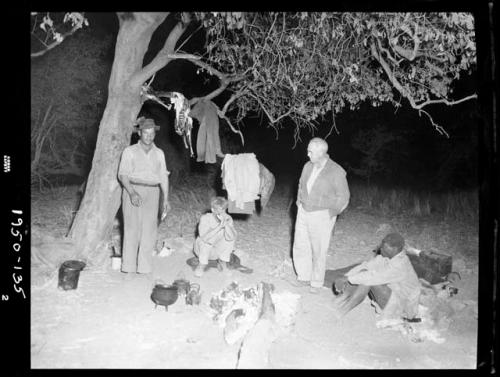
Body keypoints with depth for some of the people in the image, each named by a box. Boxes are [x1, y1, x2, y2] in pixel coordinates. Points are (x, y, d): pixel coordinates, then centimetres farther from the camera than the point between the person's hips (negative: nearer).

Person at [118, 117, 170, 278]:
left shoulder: (159, 153, 12)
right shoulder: (130, 151, 2)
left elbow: (163, 177, 11)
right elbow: (122, 175, -3)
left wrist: (166, 199, 4)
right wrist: (132, 193, -18)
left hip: (152, 193, 3)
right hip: (132, 191, -3)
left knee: (149, 229, 0)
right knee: (132, 228, -4)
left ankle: (144, 267, 9)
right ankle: (129, 267, 5)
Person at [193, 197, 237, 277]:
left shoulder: (228, 218, -16)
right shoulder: (205, 218, -25)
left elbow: (231, 238, -30)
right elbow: (204, 238, -40)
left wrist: (226, 223, -44)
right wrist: (220, 226, -45)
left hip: (218, 251, 3)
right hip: (203, 249, -2)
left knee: (230, 237, -21)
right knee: (207, 240, -32)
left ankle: (222, 262, -3)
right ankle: (202, 265, -11)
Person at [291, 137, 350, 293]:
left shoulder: (336, 172, -15)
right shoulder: (308, 166, 3)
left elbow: (343, 197, -8)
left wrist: (330, 214, -8)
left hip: (322, 216, -6)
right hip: (303, 212, 6)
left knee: (318, 251, 3)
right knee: (300, 247, 11)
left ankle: (316, 283, 21)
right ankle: (304, 277, 28)